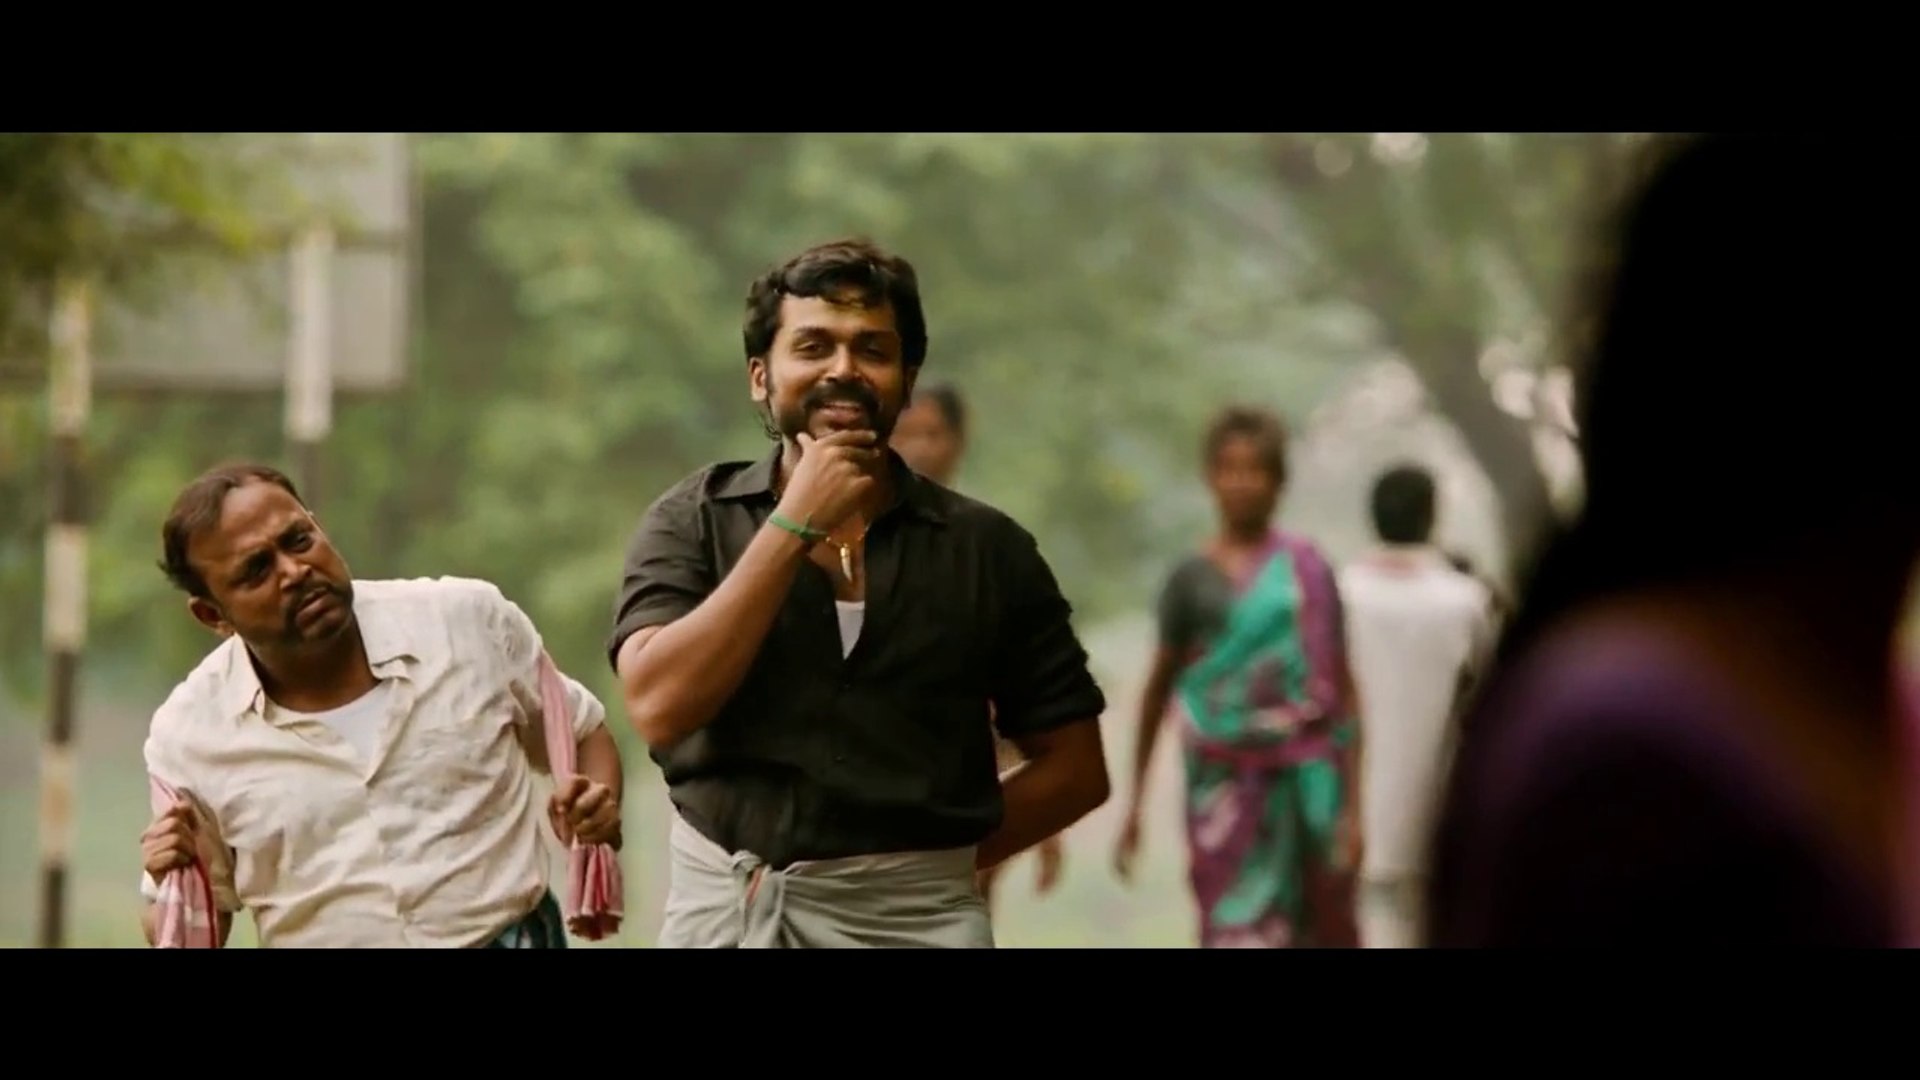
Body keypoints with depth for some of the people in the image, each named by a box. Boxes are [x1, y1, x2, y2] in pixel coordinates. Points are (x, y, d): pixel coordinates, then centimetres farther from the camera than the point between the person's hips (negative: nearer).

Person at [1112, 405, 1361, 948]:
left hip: (1300, 781, 0)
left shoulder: (1307, 572, 2)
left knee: (1313, 931, 3)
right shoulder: (1192, 578, 4)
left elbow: (1343, 694, 1)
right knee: (1235, 930, -7)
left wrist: (1352, 806, -4)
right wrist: (1135, 803, 14)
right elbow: (1159, 689, 13)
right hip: (1224, 785, 0)